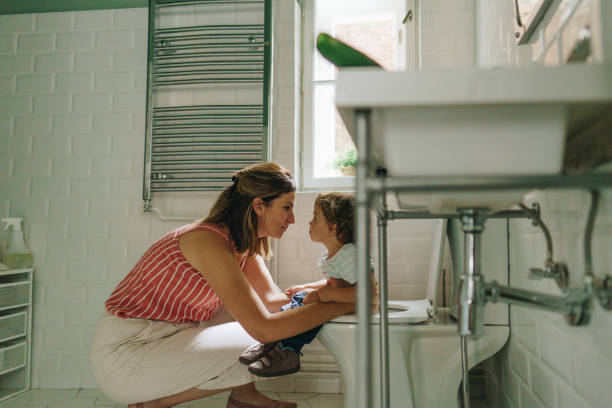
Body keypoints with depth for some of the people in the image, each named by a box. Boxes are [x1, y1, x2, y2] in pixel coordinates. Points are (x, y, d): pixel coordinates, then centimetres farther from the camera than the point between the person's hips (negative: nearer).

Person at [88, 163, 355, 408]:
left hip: (163, 336, 9)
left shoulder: (245, 242, 3)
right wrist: (340, 306, -26)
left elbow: (272, 299, 4)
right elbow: (263, 329, -30)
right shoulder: (210, 242, -27)